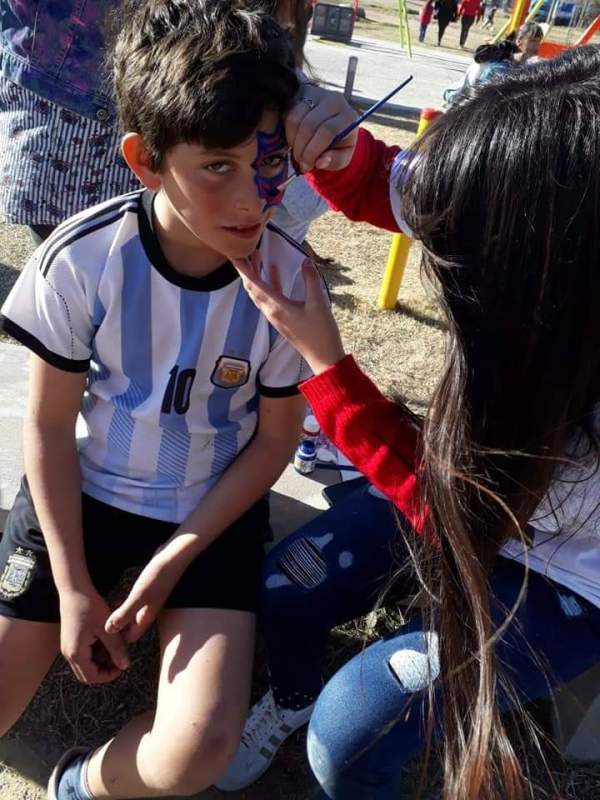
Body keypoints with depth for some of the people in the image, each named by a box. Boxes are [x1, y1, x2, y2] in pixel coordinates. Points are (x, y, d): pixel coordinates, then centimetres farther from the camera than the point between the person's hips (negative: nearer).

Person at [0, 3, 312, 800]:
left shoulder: (287, 276, -18)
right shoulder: (83, 257, -19)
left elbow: (275, 439, -6)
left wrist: (174, 559, -11)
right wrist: (73, 587, -8)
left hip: (213, 511, 0)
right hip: (81, 494, 1)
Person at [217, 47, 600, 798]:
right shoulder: (525, 208, -25)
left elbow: (441, 501, -24)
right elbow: (384, 186, -7)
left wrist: (323, 360, -29)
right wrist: (336, 154, -30)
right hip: (474, 482, 5)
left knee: (349, 735, -11)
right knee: (277, 591, 1)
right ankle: (290, 696, 36)